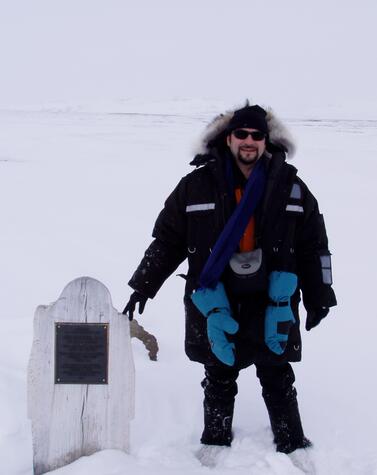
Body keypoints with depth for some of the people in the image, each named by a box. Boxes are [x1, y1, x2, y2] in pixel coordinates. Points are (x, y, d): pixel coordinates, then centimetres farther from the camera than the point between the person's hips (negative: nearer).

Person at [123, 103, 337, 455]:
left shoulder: (290, 186, 2)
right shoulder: (197, 185, -3)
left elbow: (313, 246, 9)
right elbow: (167, 240, 5)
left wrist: (318, 297, 10)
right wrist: (143, 286, 4)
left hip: (271, 301, 0)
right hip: (215, 303, 0)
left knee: (277, 380, 9)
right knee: (218, 380, 10)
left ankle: (294, 449, 22)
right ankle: (215, 446, 26)